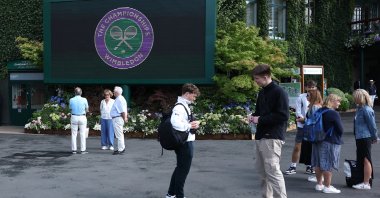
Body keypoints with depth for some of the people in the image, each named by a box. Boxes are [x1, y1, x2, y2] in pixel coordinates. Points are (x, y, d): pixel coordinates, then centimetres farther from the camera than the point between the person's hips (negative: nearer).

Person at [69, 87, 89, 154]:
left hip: (74, 117, 1)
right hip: (82, 117, -1)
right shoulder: (84, 100, -7)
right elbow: (87, 109, 4)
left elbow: (70, 108, 10)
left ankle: (74, 149, 9)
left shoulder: (71, 100, -3)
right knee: (82, 134, 3)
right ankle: (83, 150, 4)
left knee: (74, 134, 7)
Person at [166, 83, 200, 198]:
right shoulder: (180, 107, -19)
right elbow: (176, 124, -35)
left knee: (180, 168, 19)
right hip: (184, 143, -11)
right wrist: (190, 126, -21)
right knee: (183, 169, 1)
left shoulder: (184, 106, 14)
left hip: (186, 142, 11)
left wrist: (192, 124, 4)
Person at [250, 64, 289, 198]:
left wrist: (260, 120, -16)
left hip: (272, 138, -9)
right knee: (262, 171, 13)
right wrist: (253, 116, 4)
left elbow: (283, 115, -19)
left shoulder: (279, 92, -11)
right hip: (260, 136, 9)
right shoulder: (262, 92, 15)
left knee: (272, 171, -11)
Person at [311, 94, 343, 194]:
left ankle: (319, 184, 23)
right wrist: (338, 137, 7)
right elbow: (340, 129, -11)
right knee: (328, 165, -1)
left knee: (318, 163, 12)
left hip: (318, 140, 8)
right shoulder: (334, 113, -15)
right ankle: (327, 187, 5)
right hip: (331, 142, -8)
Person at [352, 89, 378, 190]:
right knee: (361, 160, 16)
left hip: (365, 138, -9)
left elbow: (372, 125, -15)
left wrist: (374, 137, -6)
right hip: (360, 137, 9)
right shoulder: (360, 108, 10)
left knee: (366, 159, -3)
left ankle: (366, 183, 4)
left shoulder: (366, 110, -19)